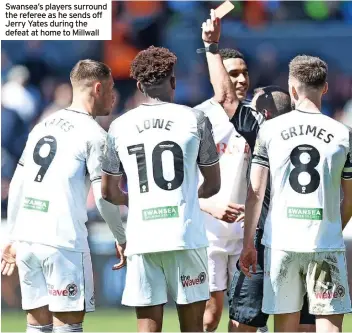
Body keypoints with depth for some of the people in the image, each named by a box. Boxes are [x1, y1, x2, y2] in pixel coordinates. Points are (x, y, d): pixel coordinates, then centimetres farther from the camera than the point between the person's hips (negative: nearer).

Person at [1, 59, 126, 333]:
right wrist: (122, 240, 7)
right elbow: (104, 197, -7)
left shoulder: (42, 126, 17)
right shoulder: (94, 135, -4)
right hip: (63, 239, -7)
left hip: (26, 237, 7)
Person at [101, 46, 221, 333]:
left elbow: (109, 193, 13)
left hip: (141, 238, 2)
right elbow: (213, 185, 8)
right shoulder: (195, 120, 0)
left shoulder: (120, 126, 6)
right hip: (186, 234, -2)